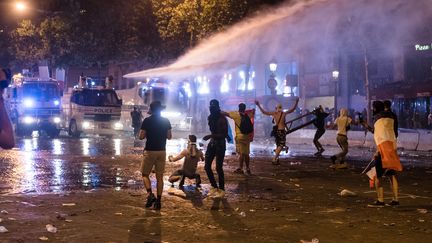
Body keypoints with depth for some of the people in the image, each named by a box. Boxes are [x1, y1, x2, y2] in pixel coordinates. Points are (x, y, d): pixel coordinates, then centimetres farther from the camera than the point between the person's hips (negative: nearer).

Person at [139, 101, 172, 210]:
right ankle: (158, 200, 7)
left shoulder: (147, 121, -8)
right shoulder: (166, 121, 1)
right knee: (160, 177, 9)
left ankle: (150, 194, -12)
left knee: (145, 174, 9)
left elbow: (141, 136, -7)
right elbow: (169, 136, 4)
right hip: (162, 151, 3)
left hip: (149, 151, -3)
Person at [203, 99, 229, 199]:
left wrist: (211, 136, -27)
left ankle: (221, 190, 5)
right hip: (212, 143, 8)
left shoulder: (222, 119, -17)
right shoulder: (210, 118, 7)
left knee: (219, 168, -6)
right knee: (207, 166, 5)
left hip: (220, 144, -8)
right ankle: (214, 187, 17)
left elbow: (225, 134, -22)